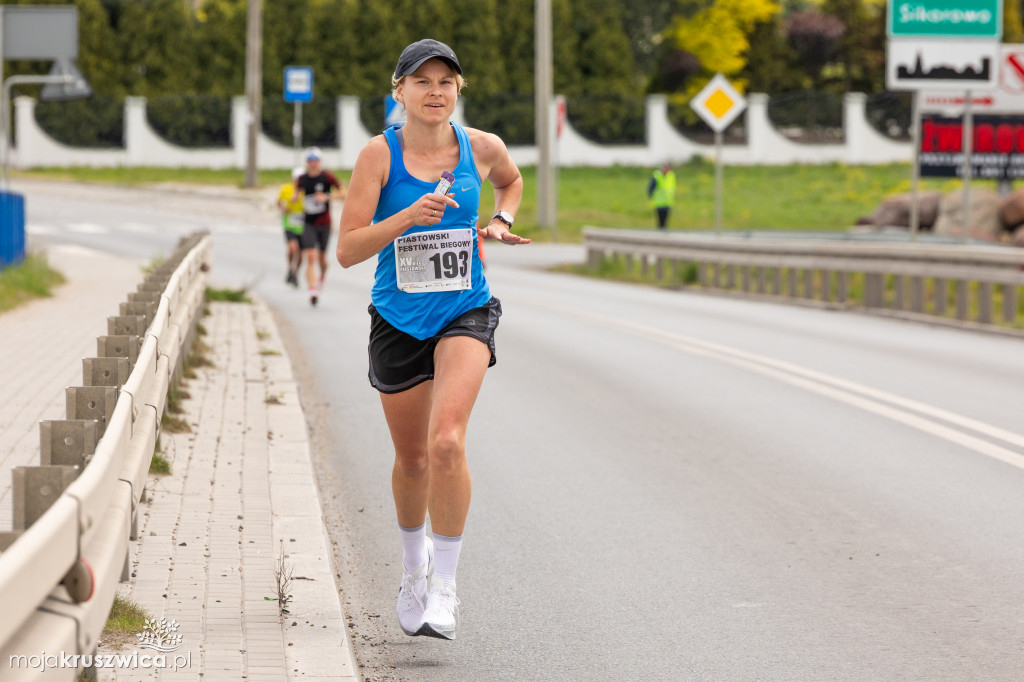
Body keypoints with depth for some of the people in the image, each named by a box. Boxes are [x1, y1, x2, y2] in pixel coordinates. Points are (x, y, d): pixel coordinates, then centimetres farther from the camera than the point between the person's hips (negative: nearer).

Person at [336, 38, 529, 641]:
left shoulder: (482, 148, -1)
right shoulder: (380, 154, -8)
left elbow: (512, 180, 25)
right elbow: (347, 250, -13)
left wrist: (500, 221, 5)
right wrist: (407, 217, -26)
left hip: (466, 314, 0)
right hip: (398, 320, 0)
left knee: (447, 442, -23)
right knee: (413, 459, 13)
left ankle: (444, 588, -13)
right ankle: (414, 562, 43)